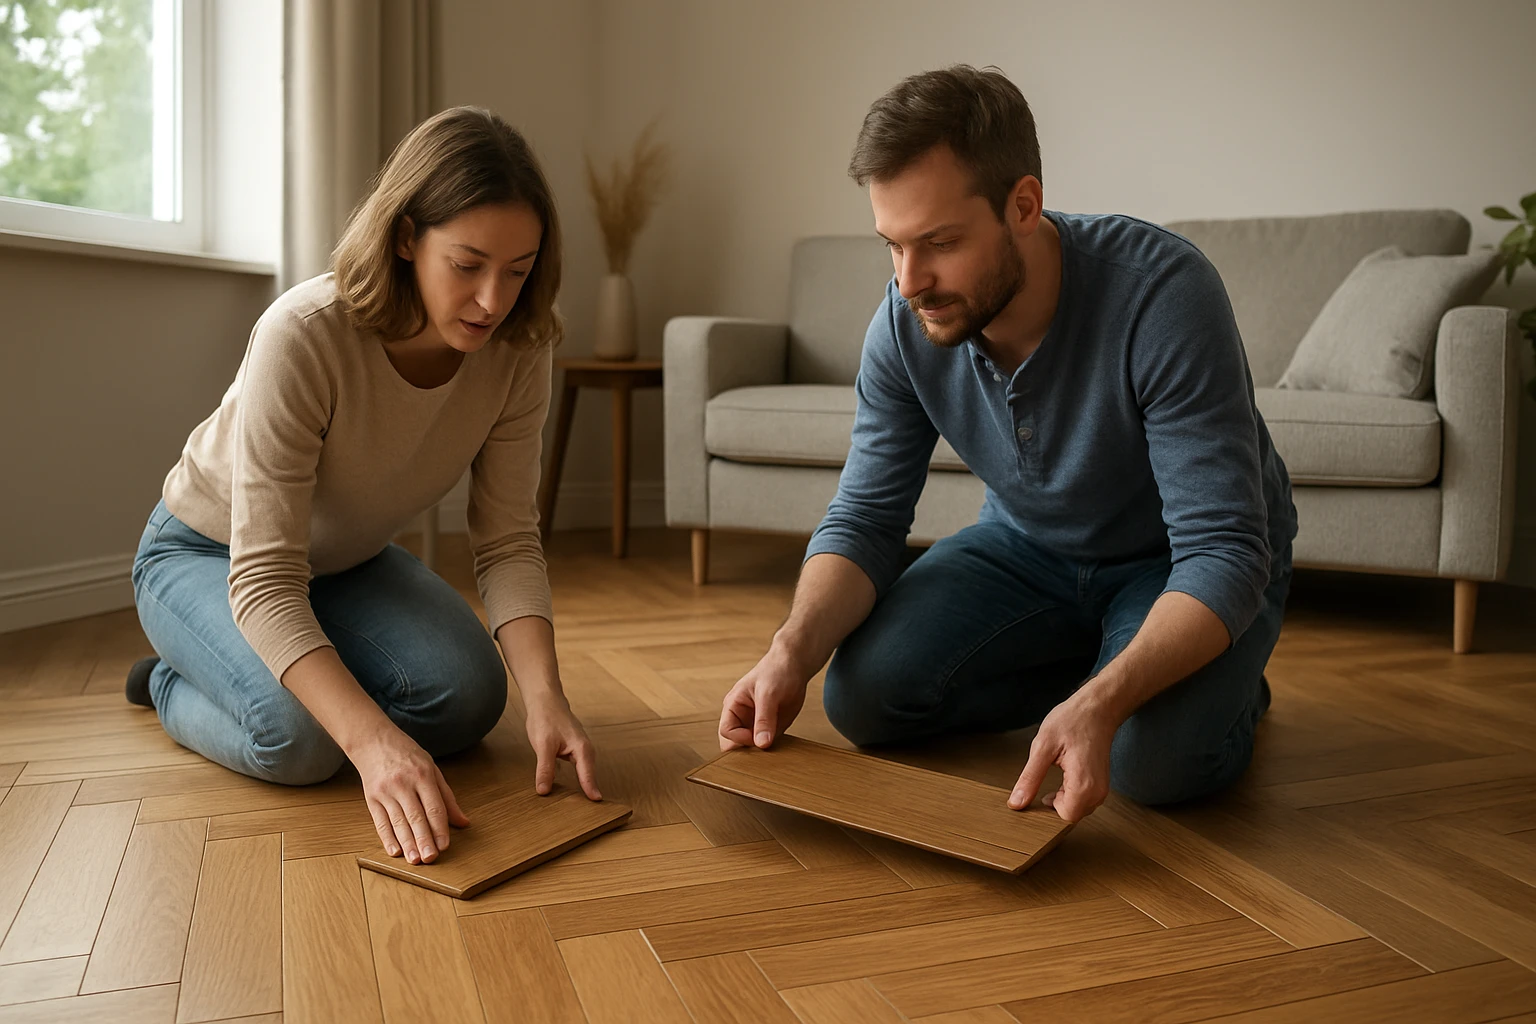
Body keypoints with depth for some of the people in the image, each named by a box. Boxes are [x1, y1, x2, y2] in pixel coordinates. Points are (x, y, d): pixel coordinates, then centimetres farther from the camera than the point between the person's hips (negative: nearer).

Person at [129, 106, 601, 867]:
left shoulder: (516, 351, -21)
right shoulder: (304, 336, -36)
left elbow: (508, 542, -19)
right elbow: (264, 580, -37)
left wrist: (545, 698, -35)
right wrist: (374, 741, -50)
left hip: (347, 562, 5)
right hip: (206, 554, -4)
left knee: (469, 698, -18)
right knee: (302, 736, -29)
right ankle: (174, 684, 6)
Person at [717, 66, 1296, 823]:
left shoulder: (1162, 294, -34)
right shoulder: (904, 325, -19)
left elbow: (1222, 551, -35)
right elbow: (864, 518, -12)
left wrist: (1101, 705, -50)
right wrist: (793, 649, -33)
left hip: (1184, 561, -4)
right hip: (1028, 545, 4)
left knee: (1157, 757, -32)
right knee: (863, 696, -15)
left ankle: (1225, 685, 5)